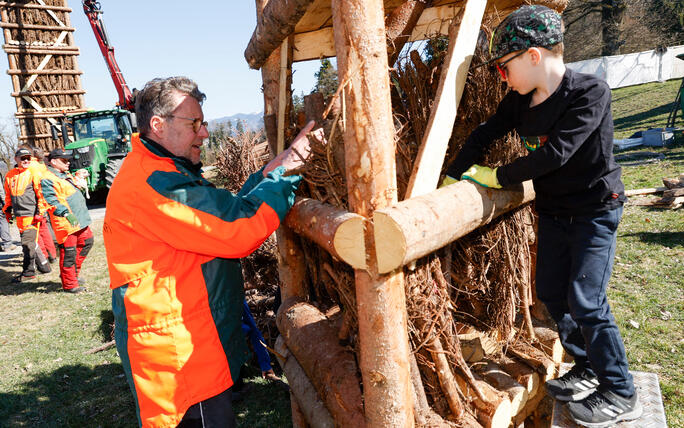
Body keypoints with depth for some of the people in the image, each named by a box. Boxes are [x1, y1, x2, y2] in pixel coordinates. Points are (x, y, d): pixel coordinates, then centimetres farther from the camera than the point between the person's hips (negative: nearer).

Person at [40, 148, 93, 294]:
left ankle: (73, 273, 30)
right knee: (68, 252, -3)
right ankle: (69, 284, 8)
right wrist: (66, 213, -35)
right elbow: (52, 200, -23)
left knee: (87, 242, 17)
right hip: (65, 222, -10)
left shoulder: (66, 175, 19)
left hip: (79, 219, 10)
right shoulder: (47, 179, -12)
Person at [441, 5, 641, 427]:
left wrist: (498, 177, -19)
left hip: (595, 211, -7)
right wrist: (451, 179, -1)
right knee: (552, 294, 11)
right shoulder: (520, 99, -3)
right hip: (553, 211, 7)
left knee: (586, 302, -9)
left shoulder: (590, 93, -23)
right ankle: (588, 368, 31)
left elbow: (554, 154, -29)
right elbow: (484, 134, 3)